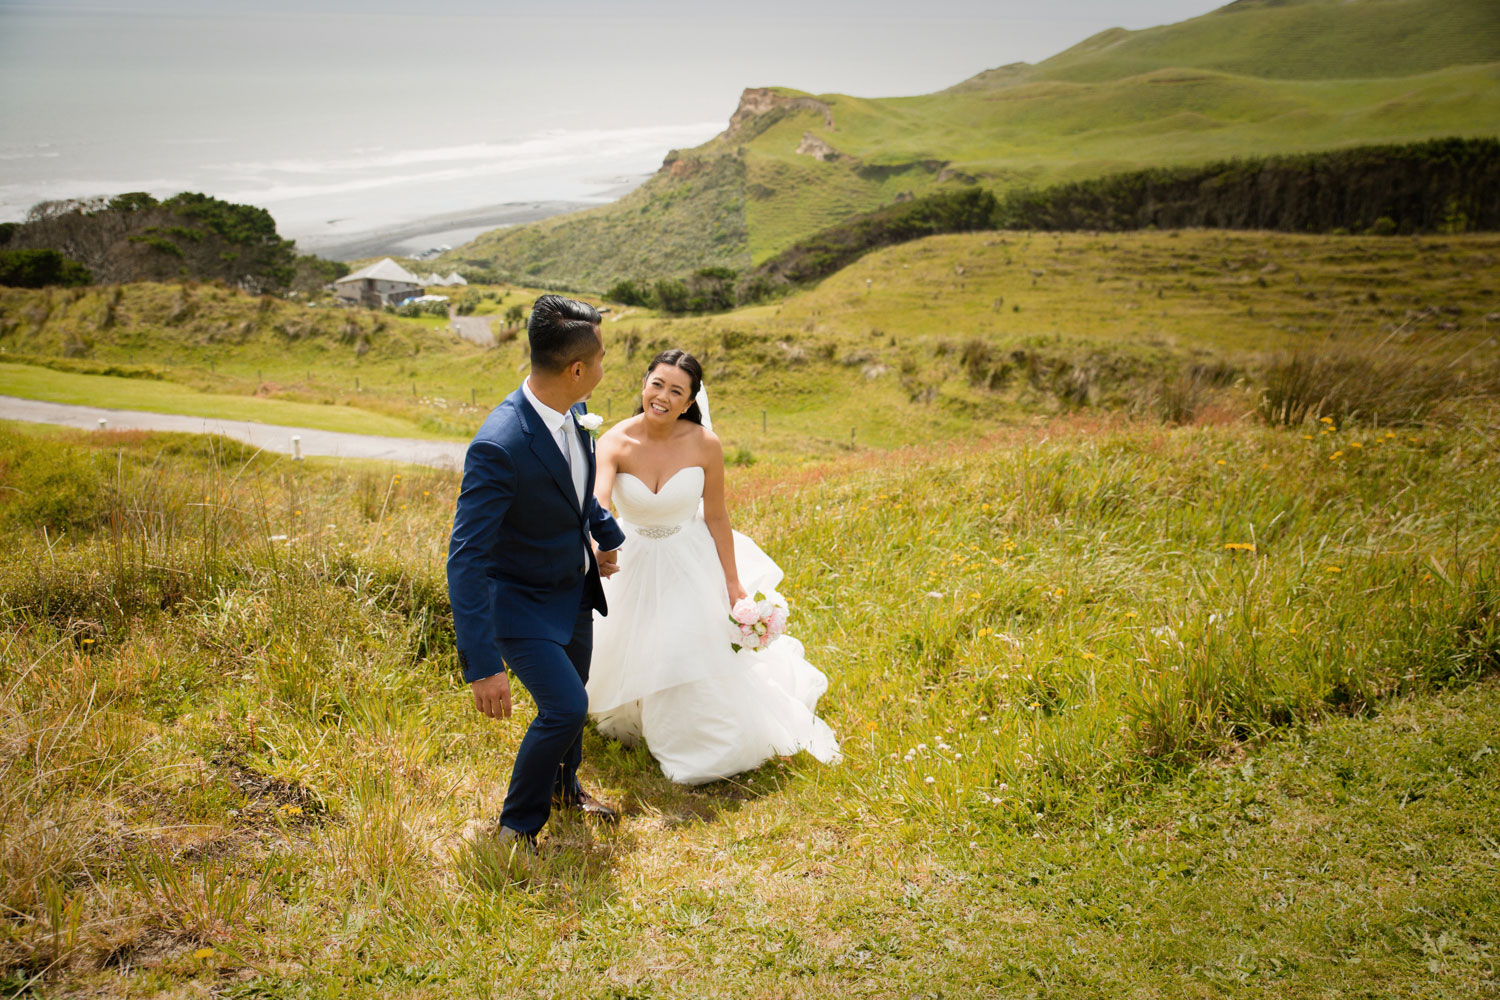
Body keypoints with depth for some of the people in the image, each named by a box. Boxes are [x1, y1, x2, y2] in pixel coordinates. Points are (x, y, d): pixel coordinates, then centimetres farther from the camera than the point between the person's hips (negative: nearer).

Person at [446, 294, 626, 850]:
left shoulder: (573, 411, -10)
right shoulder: (498, 447, -36)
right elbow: (467, 558, -35)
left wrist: (606, 535, 23)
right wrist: (481, 664, -37)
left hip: (574, 588, 8)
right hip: (521, 604, -8)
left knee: (570, 698, 23)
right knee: (565, 708, -15)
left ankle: (563, 787, 51)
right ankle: (518, 825, 10)